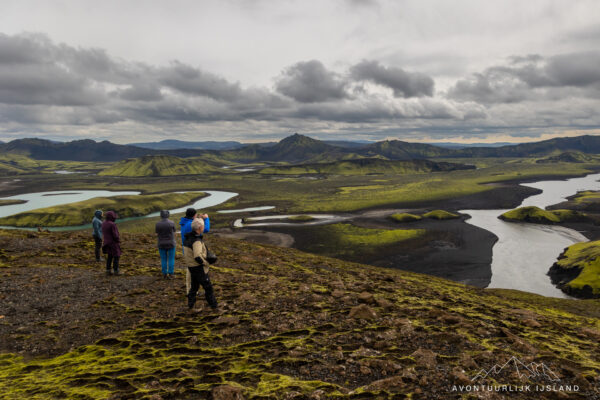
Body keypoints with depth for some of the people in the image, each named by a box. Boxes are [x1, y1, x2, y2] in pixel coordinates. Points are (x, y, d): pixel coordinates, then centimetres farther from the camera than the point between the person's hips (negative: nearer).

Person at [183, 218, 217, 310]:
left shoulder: (189, 237, 2)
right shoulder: (196, 241, -28)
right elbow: (198, 257, -38)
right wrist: (205, 263, -20)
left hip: (191, 267, 8)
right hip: (199, 268, -8)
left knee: (194, 285, 22)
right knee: (207, 286, 6)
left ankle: (190, 304, 28)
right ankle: (213, 305, 16)